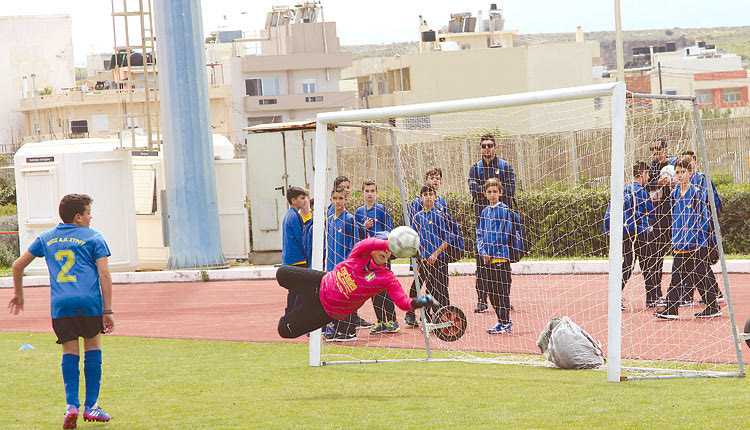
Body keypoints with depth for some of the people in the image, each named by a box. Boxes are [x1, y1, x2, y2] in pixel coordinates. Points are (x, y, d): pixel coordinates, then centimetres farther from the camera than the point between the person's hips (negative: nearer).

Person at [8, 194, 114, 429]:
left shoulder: (46, 238, 17)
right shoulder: (93, 238, 6)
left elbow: (18, 264, 22)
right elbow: (104, 275, -2)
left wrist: (18, 293, 37)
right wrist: (107, 311, -1)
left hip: (60, 305, 3)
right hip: (89, 303, -2)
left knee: (70, 352, 7)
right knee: (92, 347, 12)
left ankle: (71, 404, -10)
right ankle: (91, 406, 10)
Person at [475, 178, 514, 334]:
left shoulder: (504, 210, -5)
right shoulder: (485, 212, 15)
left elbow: (503, 234, -10)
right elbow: (480, 233, 15)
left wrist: (490, 252, -11)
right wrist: (482, 251, -1)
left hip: (500, 257, -7)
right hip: (486, 257, 7)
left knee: (501, 291, -6)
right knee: (490, 291, 9)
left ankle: (505, 324, -3)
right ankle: (502, 320, 18)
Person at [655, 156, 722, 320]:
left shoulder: (697, 193, -6)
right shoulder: (674, 194, 11)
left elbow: (702, 219, -6)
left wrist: (697, 238, -10)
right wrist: (676, 239, 13)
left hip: (697, 245, -5)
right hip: (680, 244, 5)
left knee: (700, 276, -2)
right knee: (678, 276, 2)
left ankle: (713, 307, 8)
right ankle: (671, 309, 0)